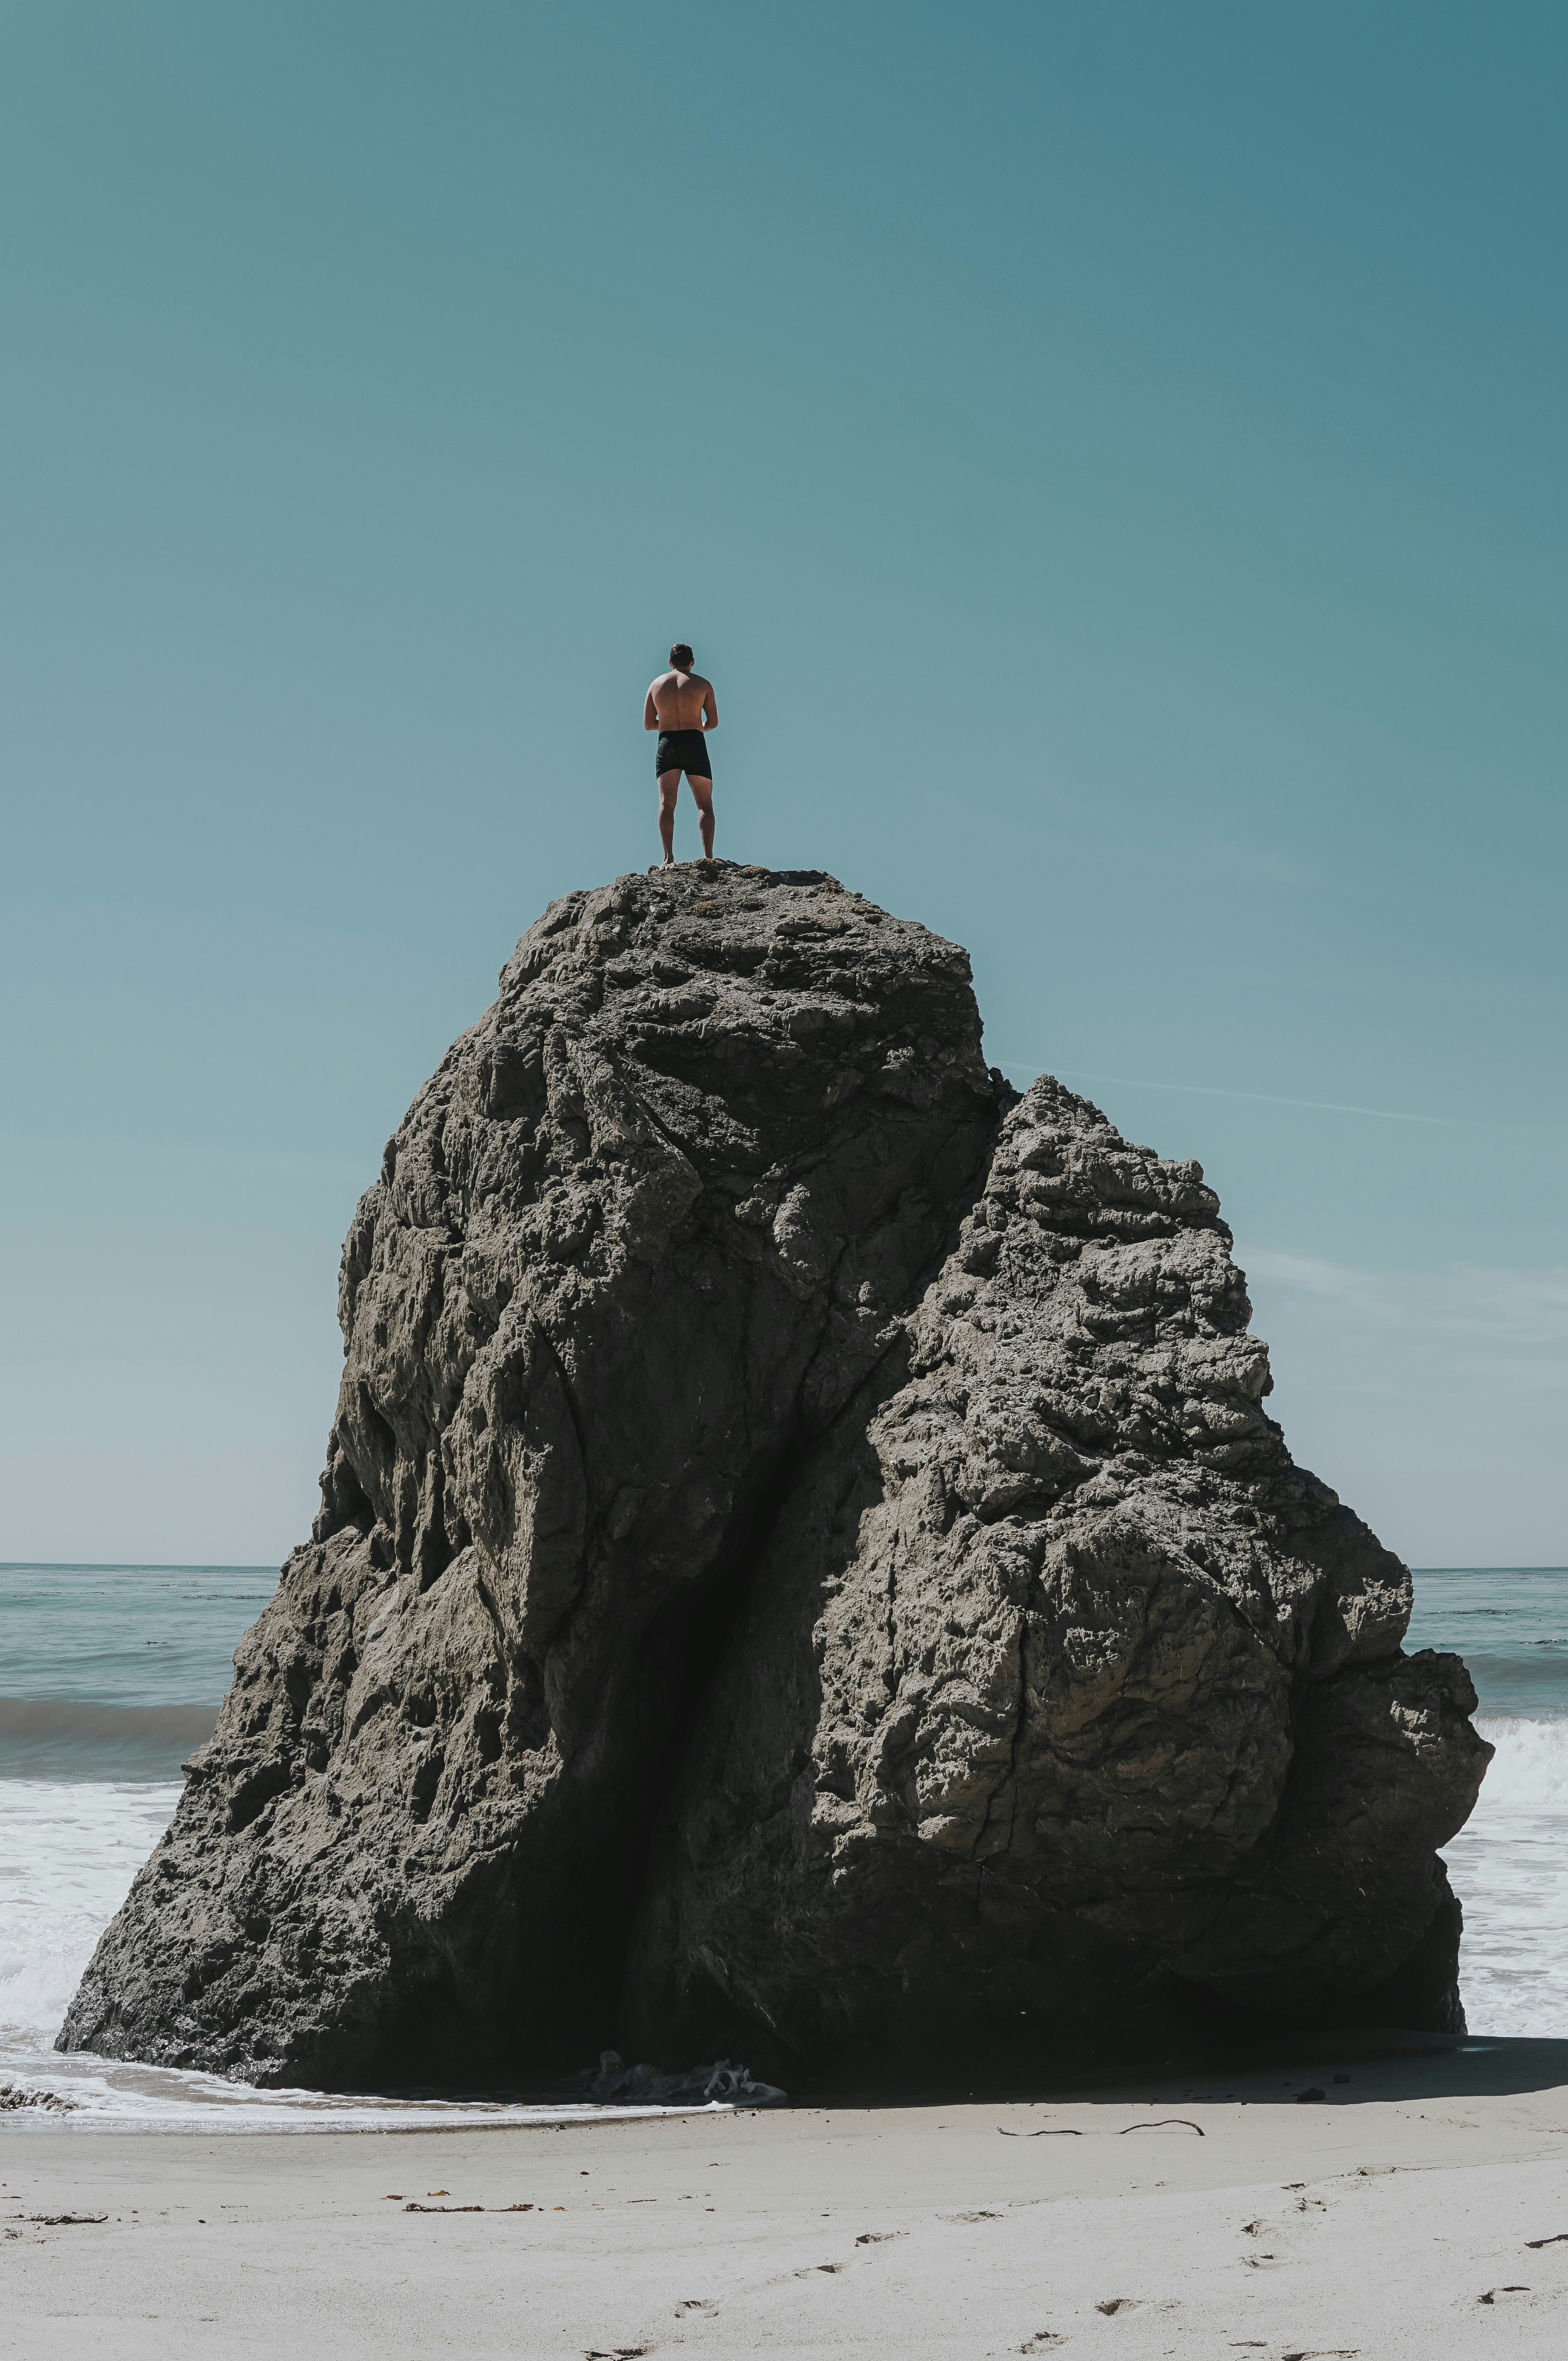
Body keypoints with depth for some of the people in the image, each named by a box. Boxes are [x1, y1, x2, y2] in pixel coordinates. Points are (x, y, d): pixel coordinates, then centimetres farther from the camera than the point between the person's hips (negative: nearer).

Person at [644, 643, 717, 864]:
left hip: (667, 743, 2)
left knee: (667, 803, -4)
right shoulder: (703, 684, 6)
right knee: (705, 804, 2)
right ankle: (708, 857, -10)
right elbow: (713, 722, 4)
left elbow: (648, 724, 12)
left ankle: (669, 857, -18)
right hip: (695, 743, -1)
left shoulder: (657, 684, 12)